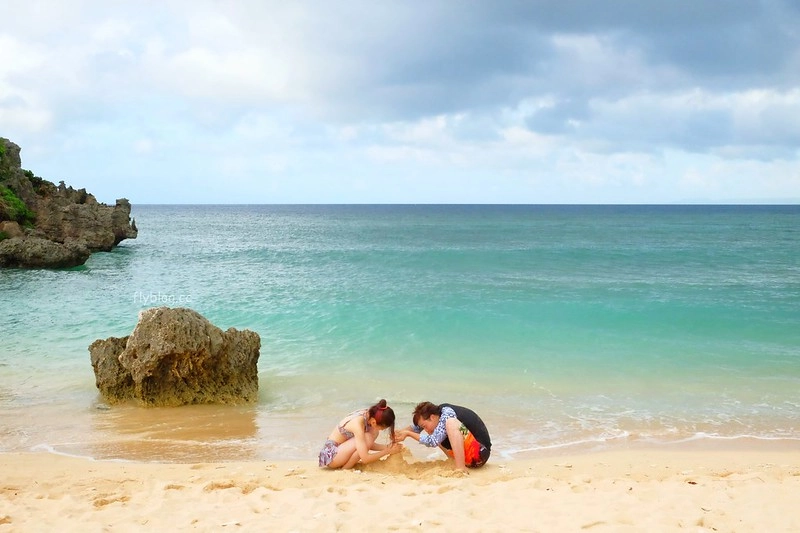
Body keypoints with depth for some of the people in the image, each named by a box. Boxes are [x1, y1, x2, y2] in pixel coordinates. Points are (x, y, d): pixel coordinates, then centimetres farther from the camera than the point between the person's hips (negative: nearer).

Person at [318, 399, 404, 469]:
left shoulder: (368, 414, -6)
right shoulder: (358, 424, -30)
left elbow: (368, 445, 9)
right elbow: (365, 459, -30)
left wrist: (386, 447, -5)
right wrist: (387, 451, -21)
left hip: (340, 449, 9)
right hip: (329, 454, -9)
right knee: (367, 438, -26)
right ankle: (345, 468, -9)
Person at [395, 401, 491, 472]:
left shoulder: (447, 415, -19)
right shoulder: (439, 413, 5)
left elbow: (433, 441, -22)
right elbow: (416, 427, 17)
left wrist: (408, 434, -15)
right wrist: (400, 432, 0)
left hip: (479, 452, -10)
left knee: (451, 423, -28)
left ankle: (460, 468, -29)